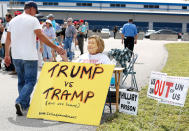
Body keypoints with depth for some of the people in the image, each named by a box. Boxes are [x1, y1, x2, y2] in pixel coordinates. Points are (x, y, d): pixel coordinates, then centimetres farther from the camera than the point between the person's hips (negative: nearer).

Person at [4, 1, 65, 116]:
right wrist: (56, 48, -10)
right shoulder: (33, 20, -7)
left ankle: (25, 104, 23)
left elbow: (8, 39, 13)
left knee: (21, 81, 17)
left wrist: (7, 55, 18)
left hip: (16, 56, 6)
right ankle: (20, 102, -19)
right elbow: (41, 36, -13)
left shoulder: (13, 20, 12)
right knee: (30, 81, -1)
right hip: (30, 57, -6)